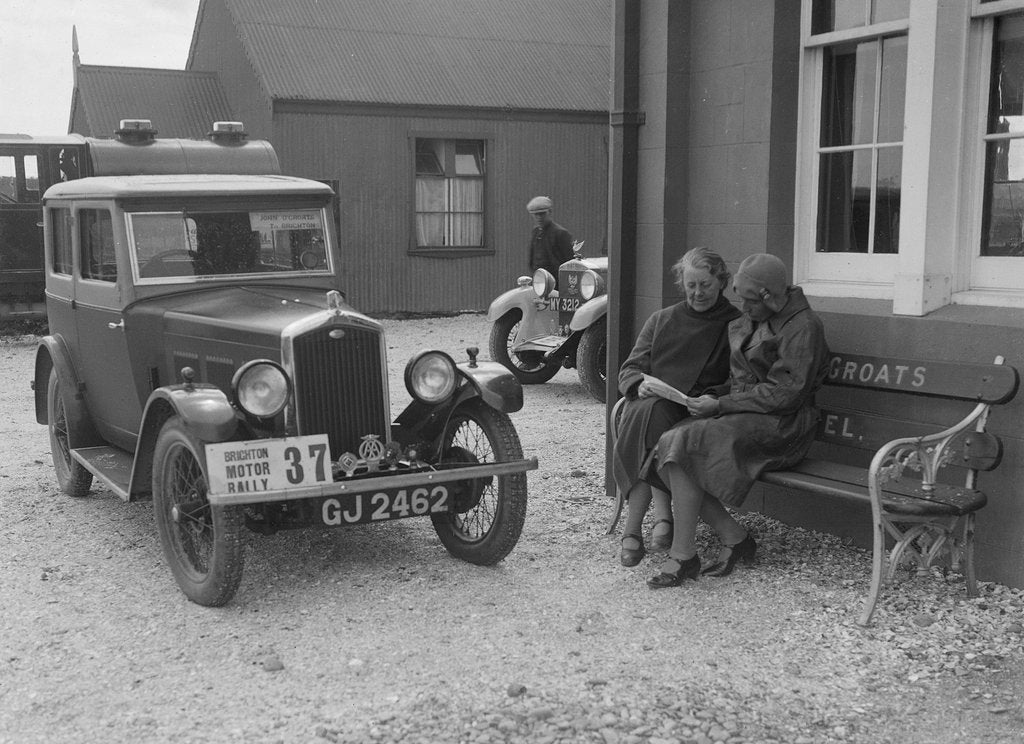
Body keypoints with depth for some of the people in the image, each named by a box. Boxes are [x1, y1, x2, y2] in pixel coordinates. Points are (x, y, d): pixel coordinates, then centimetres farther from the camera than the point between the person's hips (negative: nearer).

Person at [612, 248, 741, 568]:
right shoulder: (661, 321, 22)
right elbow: (628, 370, 15)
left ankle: (632, 530, -31)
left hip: (699, 412, -2)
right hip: (649, 404, 3)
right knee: (650, 412, -34)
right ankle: (662, 514, -35)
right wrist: (640, 384, -8)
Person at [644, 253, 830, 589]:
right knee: (666, 446, -16)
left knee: (684, 444, -27)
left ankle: (683, 555, -20)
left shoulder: (802, 327, -10)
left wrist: (720, 405, -16)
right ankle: (734, 537, -10)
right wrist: (713, 399, 5)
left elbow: (783, 395, -17)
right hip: (740, 413, 9)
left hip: (778, 425, -8)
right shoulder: (748, 321, 16)